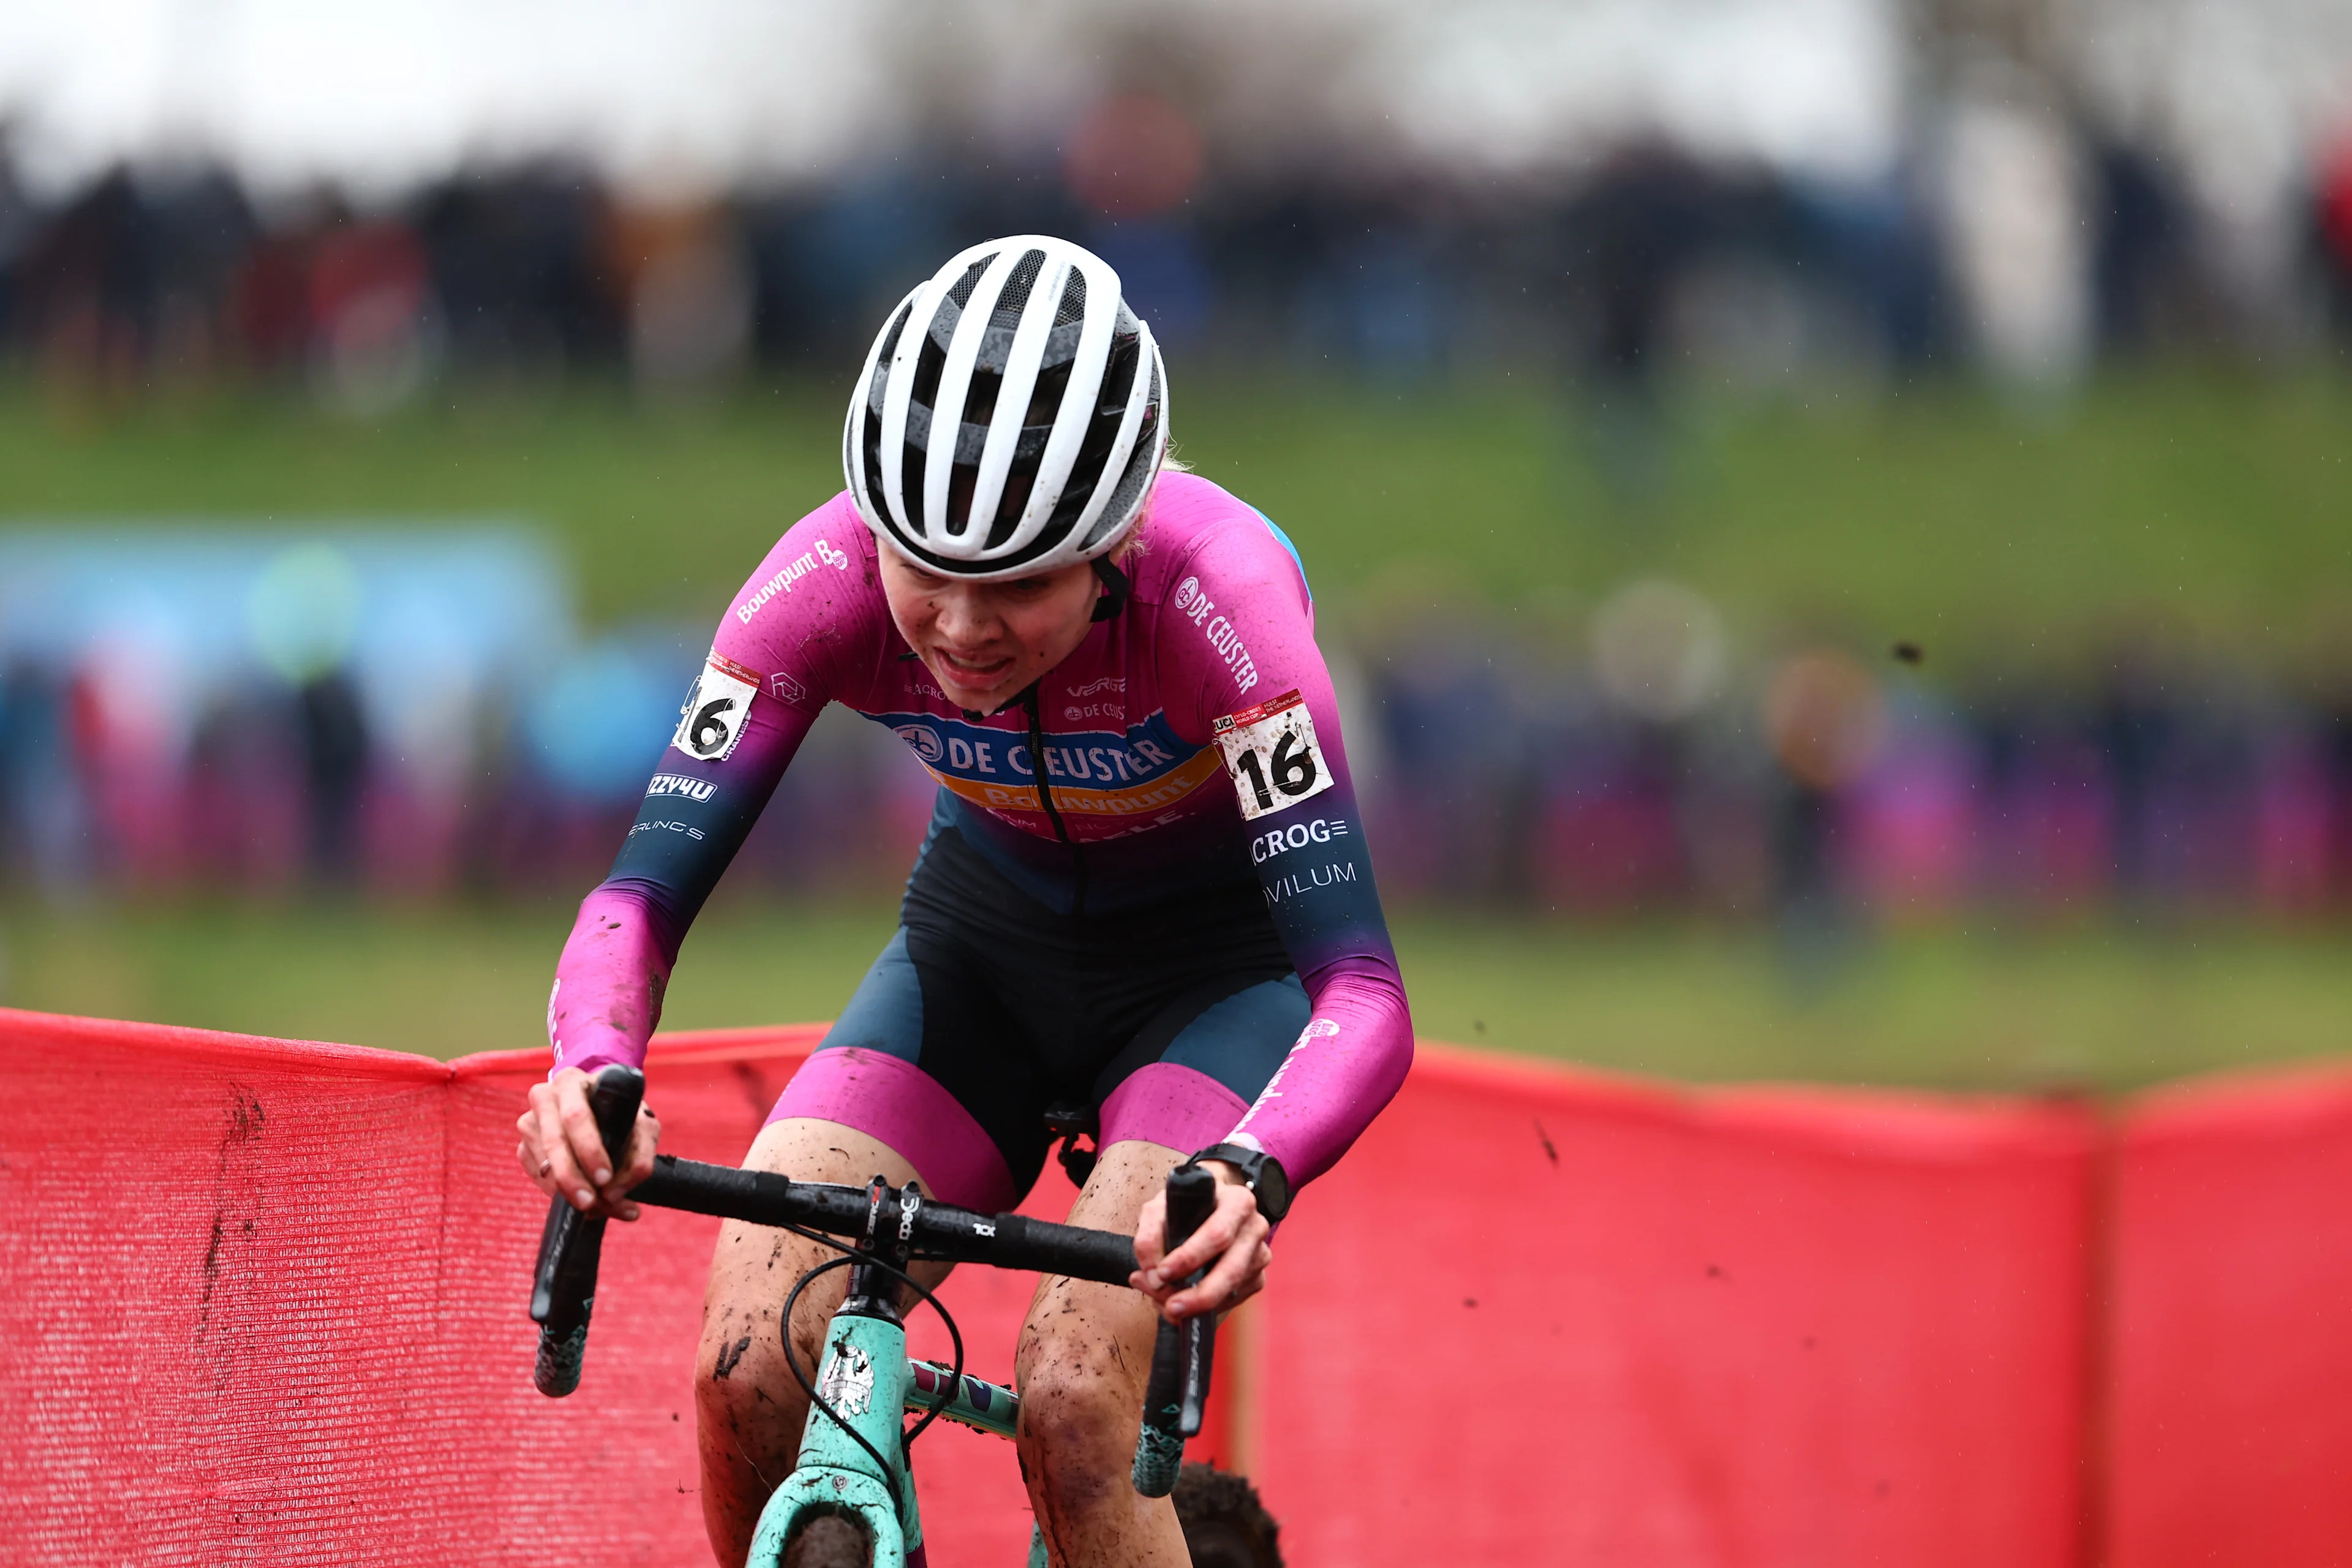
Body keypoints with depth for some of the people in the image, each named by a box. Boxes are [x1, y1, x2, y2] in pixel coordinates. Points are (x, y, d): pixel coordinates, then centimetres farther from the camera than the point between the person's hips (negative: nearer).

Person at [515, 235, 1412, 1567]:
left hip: (1219, 965, -3)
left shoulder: (1215, 593, -34)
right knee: (752, 1376, -19)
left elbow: (1362, 992, -38)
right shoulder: (829, 583, -26)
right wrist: (592, 1064, -47)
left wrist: (1251, 1176, -59)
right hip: (986, 946, 3)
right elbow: (648, 890, -24)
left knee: (1071, 1405, -27)